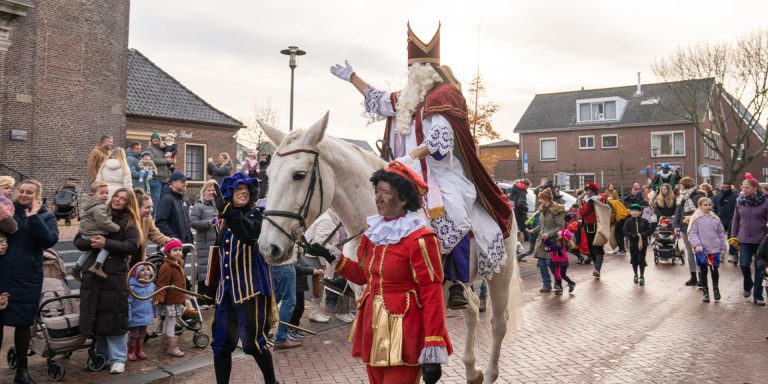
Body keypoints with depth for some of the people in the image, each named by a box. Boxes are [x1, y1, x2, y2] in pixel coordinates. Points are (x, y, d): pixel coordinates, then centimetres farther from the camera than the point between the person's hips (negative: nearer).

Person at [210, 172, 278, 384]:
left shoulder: (257, 214, -4)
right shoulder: (221, 222, 13)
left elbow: (249, 235, -27)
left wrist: (227, 211, -38)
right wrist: (211, 286, 24)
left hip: (250, 286, -6)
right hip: (226, 288, 6)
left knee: (253, 340, -4)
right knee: (221, 343, 7)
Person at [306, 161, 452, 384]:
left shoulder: (420, 239, -16)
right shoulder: (373, 232, 8)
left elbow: (432, 294, -18)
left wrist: (433, 350, -21)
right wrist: (331, 257, 8)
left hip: (404, 334, -8)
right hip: (373, 329, 8)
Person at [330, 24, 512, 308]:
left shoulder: (444, 96, -4)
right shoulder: (407, 101, 18)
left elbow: (441, 137, -17)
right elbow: (378, 101, 34)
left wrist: (412, 156, -29)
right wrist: (351, 77, 41)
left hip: (444, 175, -8)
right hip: (415, 178, 8)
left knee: (452, 219, -30)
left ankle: (458, 284, -21)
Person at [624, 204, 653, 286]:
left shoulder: (644, 221, -1)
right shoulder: (628, 221, -2)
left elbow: (650, 230, -3)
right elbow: (625, 232, -8)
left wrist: (642, 235, -17)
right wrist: (634, 236, -19)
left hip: (643, 244, -1)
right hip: (633, 244, 1)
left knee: (641, 260, -3)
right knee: (634, 260, 9)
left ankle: (642, 277, 11)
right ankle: (636, 275, 29)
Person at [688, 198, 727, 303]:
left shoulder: (715, 218, 6)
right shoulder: (695, 218, -4)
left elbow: (721, 234, 12)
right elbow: (692, 233, -8)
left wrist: (724, 247, 11)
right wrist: (696, 244, -21)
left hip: (714, 249, 2)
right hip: (701, 250, -2)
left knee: (714, 270, 8)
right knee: (703, 271, 7)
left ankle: (715, 288, 32)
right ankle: (706, 292, 18)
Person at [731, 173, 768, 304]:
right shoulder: (740, 201, 1)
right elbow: (735, 220, 8)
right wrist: (733, 236, 6)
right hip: (744, 240, 2)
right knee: (744, 264, -4)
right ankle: (748, 285, 26)